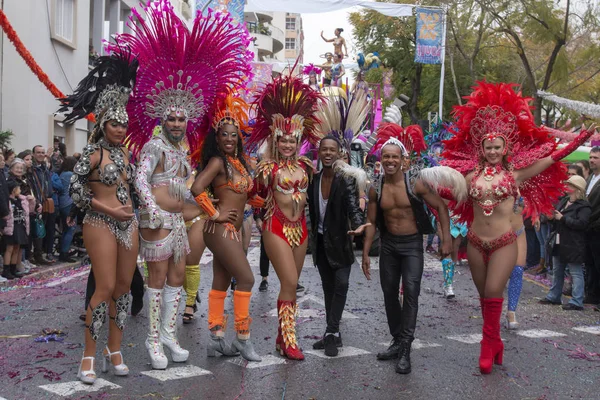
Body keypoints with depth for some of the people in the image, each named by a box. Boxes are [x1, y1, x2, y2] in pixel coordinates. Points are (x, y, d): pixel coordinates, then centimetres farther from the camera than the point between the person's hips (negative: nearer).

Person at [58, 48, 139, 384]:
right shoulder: (93, 152, -8)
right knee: (106, 288, -8)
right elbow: (75, 188, -11)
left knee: (124, 287, 7)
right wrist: (108, 210, -14)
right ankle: (89, 356, 4)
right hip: (101, 224, -6)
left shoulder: (127, 153, 11)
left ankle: (115, 351, 18)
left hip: (129, 223, 6)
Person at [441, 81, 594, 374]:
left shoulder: (516, 173, -2)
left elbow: (552, 159, -6)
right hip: (475, 242, 3)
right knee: (485, 295, 12)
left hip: (504, 242, -3)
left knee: (493, 293, -11)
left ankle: (489, 344, 5)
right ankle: (494, 344, 27)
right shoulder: (472, 175, 3)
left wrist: (580, 140, -12)